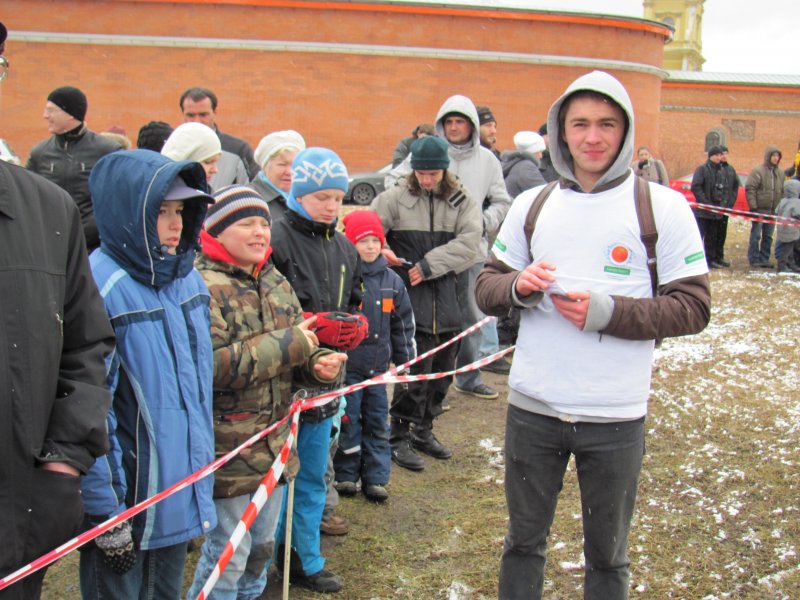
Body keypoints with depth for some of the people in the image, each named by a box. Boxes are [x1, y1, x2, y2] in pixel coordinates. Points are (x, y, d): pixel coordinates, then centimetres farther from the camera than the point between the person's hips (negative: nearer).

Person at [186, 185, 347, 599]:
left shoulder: (276, 283, 9)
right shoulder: (203, 286, -17)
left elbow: (299, 353, 18)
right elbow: (209, 366, -28)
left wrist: (318, 363, -6)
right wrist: (287, 344, -23)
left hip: (273, 441, 8)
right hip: (226, 448, -8)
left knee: (262, 544, 21)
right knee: (228, 553, 3)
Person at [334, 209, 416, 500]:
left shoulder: (391, 280, 7)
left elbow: (403, 321, 16)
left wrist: (404, 356, 16)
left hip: (378, 365, 5)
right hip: (347, 365, -5)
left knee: (378, 421, 10)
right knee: (348, 421, 2)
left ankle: (375, 477, 19)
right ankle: (346, 474, 18)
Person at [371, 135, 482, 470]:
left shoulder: (461, 201, 5)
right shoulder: (396, 198, -1)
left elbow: (469, 241, -8)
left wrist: (429, 265, -16)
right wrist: (379, 251, -18)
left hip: (446, 294, 4)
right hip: (409, 295, -4)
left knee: (442, 369, 12)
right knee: (415, 369, -8)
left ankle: (423, 431, 29)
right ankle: (399, 438, 6)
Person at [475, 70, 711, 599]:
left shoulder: (661, 207, -5)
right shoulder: (531, 204, 5)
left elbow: (693, 307, -7)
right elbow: (486, 287, 9)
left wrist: (608, 312, -20)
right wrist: (518, 286, -13)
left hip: (616, 416, -2)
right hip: (532, 407, 3)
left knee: (608, 554, 15)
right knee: (524, 541, 17)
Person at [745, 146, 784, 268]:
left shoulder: (780, 173, 12)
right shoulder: (757, 171, -8)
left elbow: (782, 191, 20)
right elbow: (749, 189, -12)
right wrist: (753, 206, -16)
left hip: (773, 211, 6)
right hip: (759, 209, -6)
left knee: (768, 236, 9)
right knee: (756, 235, -3)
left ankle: (764, 259, 16)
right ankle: (754, 259, 3)